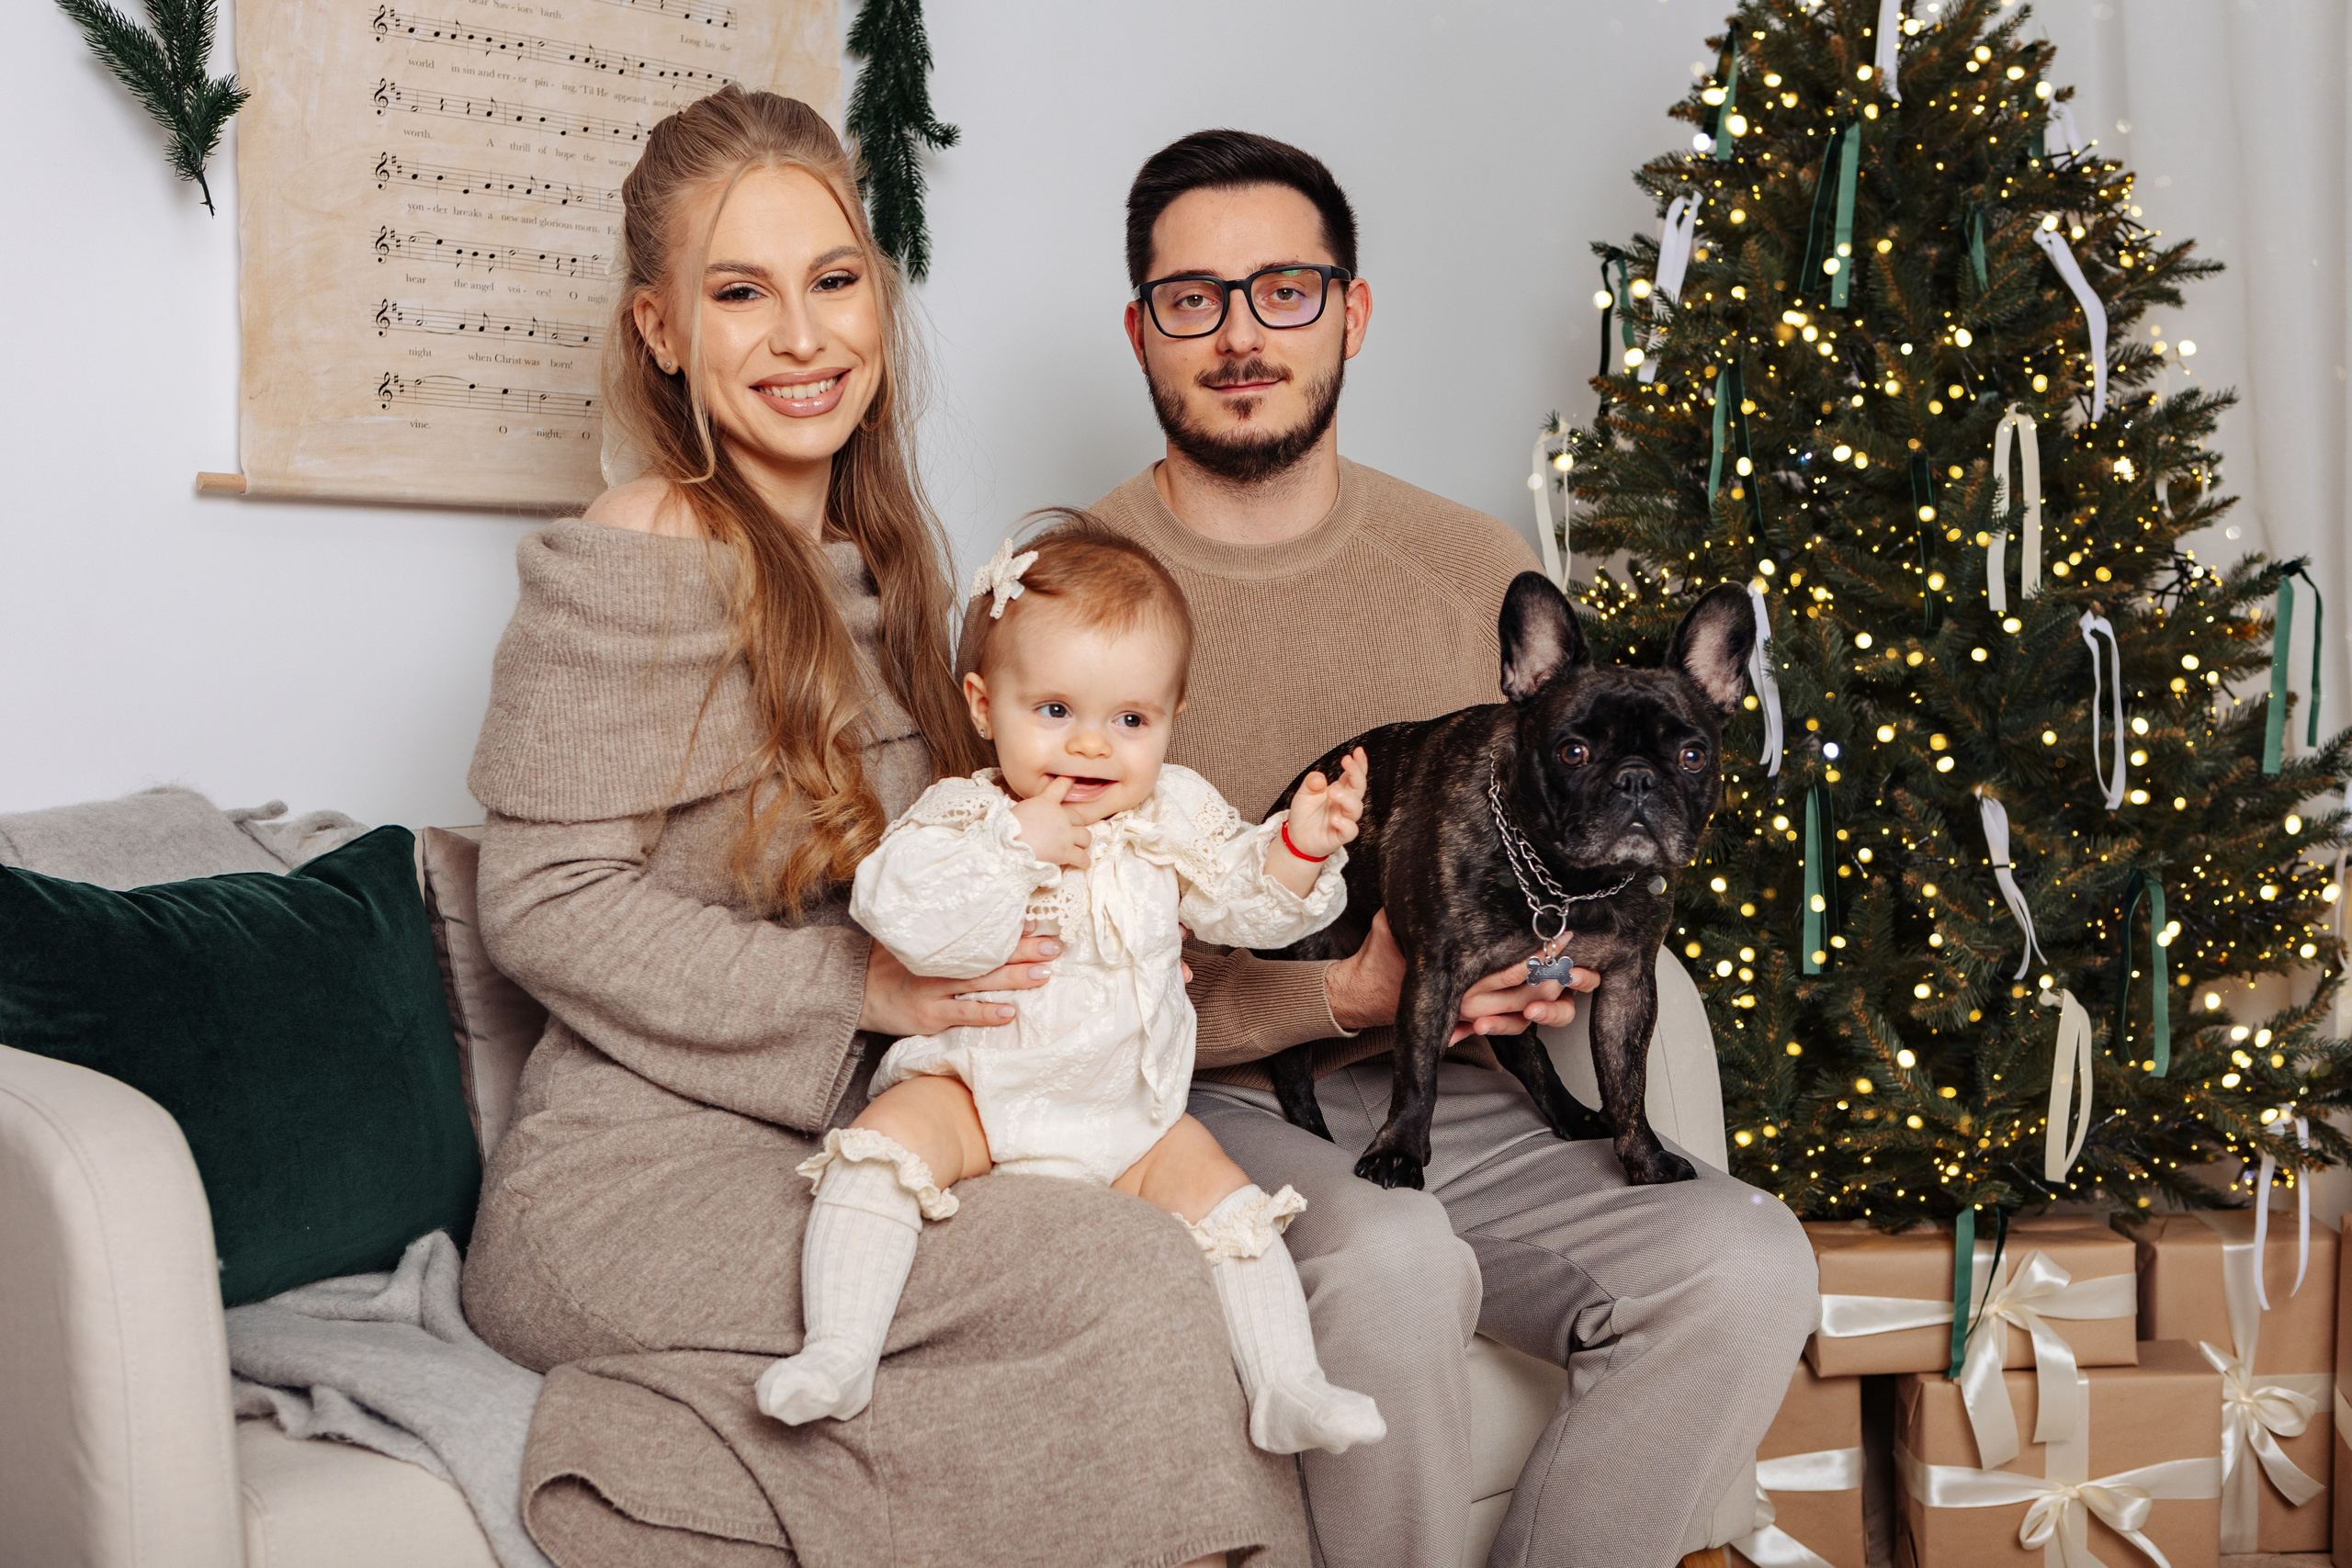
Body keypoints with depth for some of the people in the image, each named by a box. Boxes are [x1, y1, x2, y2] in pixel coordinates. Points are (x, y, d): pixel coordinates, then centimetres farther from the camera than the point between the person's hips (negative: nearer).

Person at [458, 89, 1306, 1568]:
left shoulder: (893, 556, 14)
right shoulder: (623, 567, -9)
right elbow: (546, 905, -12)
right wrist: (860, 986, -18)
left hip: (838, 1153, 7)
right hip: (635, 1177, -6)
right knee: (1124, 1277, -24)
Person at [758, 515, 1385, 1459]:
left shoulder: (1175, 815, 3)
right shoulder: (961, 816, -9)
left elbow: (1247, 904, 5)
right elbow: (907, 921, -26)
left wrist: (1299, 848, -15)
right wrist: (1018, 845, -29)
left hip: (1130, 1115, 3)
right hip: (974, 1093, -3)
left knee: (1220, 1194, -13)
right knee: (882, 1146, -27)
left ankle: (1287, 1388, -7)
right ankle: (839, 1354, -27)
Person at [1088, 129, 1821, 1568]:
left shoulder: (1481, 569, 9)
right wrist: (1337, 991, -19)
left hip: (1459, 1098, 4)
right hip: (1203, 1109, -4)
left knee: (1747, 1264, -20)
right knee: (1390, 1264, -35)